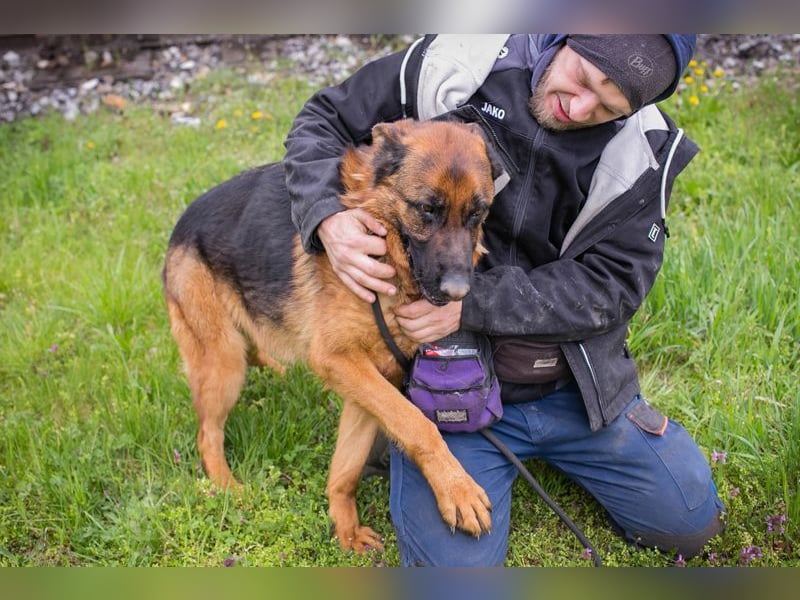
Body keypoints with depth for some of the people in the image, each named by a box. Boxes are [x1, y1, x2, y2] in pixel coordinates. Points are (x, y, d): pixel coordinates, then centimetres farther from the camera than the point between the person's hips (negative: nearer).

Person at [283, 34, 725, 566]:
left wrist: (471, 305, -26)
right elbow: (323, 122, -2)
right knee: (456, 562, -16)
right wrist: (326, 219, -24)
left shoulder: (643, 149, -9)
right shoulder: (451, 68, -13)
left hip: (577, 386, 3)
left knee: (692, 522, 11)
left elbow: (611, 285, -13)